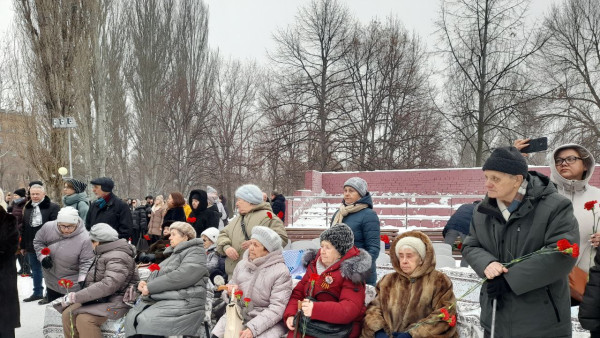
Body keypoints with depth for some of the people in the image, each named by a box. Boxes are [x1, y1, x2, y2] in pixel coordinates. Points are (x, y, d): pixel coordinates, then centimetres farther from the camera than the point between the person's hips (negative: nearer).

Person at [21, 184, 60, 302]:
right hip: (31, 245, 7)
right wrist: (23, 245, 14)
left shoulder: (53, 207, -11)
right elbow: (24, 228, 14)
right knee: (35, 270, 17)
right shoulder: (27, 208, 11)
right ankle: (37, 292, 29)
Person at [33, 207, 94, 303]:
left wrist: (83, 280, -33)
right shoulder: (48, 227, -14)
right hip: (52, 281, 4)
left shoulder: (84, 239, -26)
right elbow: (38, 242, 4)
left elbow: (86, 263, -21)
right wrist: (43, 256, -11)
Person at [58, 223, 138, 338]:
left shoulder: (118, 258, -17)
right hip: (98, 299, 10)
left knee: (84, 319, -29)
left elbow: (107, 285, -29)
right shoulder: (103, 255, 17)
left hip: (115, 302, -10)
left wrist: (75, 297, -27)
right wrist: (72, 296, 3)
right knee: (68, 314, -8)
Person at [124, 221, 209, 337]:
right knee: (132, 318, -15)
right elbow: (157, 275, 25)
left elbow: (181, 276, -17)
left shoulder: (196, 253, -3)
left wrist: (150, 287, -13)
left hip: (182, 302, -8)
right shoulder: (173, 253, 25)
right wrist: (145, 284, 2)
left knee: (146, 321, -27)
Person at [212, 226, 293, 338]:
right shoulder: (242, 264, 8)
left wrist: (252, 328, -23)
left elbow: (277, 308, -16)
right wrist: (231, 291, -3)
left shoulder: (281, 272, -10)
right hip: (238, 316, 5)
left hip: (267, 322, -4)